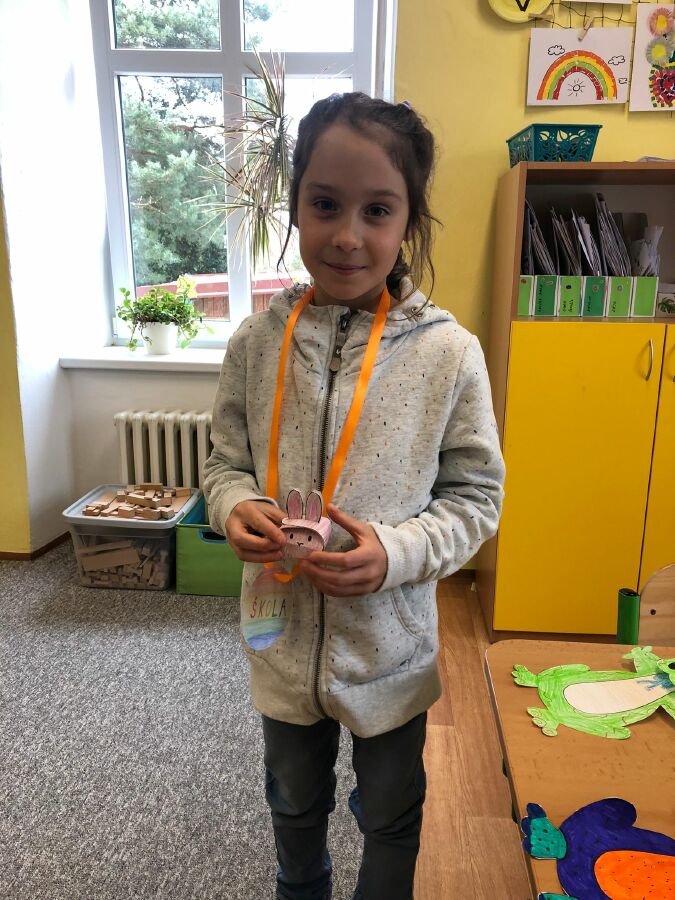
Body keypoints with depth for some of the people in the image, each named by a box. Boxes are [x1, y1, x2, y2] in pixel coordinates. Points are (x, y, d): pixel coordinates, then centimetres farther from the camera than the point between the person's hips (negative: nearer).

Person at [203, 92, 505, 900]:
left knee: (391, 818, 26)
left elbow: (476, 496, -9)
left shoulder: (449, 353, -18)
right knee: (294, 803, 31)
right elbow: (226, 461, 1)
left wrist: (395, 553, -24)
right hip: (283, 640, 3)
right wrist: (235, 507, -20)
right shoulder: (257, 341, -11)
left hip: (391, 648, -2)